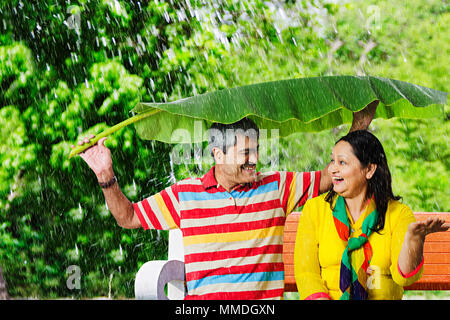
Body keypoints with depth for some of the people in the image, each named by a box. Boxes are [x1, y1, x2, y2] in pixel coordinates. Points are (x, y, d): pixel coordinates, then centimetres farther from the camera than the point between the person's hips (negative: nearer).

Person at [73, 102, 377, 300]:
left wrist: (357, 127, 2)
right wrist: (106, 175, 1)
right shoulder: (185, 193, 7)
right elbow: (128, 217, 14)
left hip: (264, 296, 0)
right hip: (202, 297, 0)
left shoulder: (276, 186, 8)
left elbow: (332, 176, 11)